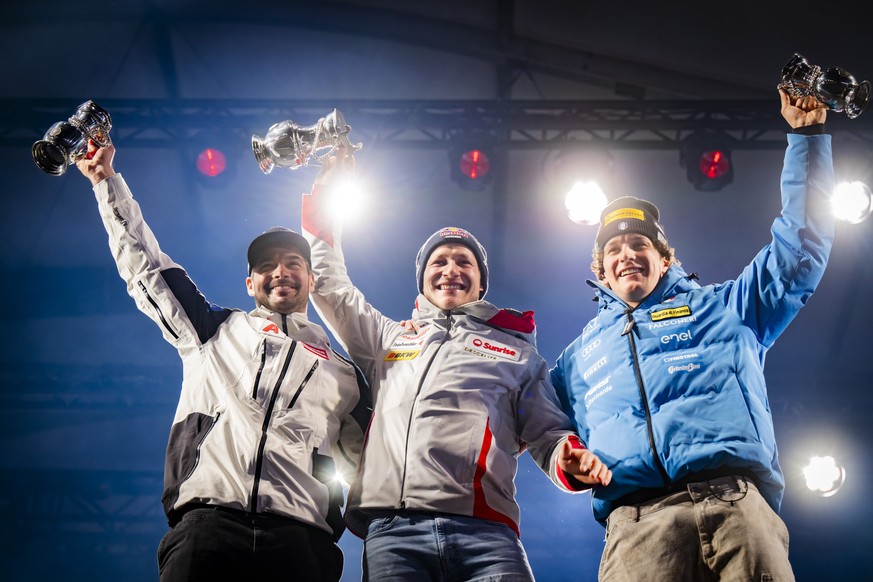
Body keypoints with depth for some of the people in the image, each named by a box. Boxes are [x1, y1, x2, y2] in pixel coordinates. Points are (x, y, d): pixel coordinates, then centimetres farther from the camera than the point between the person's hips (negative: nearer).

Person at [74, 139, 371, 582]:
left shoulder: (343, 373, 26)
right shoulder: (216, 330, 26)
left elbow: (369, 467, 24)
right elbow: (145, 267, 29)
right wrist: (106, 180, 28)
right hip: (207, 526, 0)